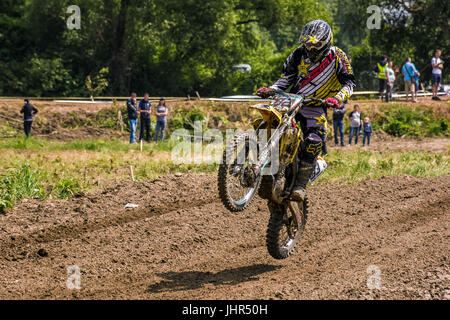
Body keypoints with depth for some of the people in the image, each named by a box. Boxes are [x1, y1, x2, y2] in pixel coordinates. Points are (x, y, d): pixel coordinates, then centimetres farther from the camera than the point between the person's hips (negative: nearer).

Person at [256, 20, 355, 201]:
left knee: (314, 141, -26)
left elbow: (349, 82, -7)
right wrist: (271, 90, -1)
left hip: (315, 107, -4)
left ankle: (300, 186, -23)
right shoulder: (300, 54, 6)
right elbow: (286, 77, 16)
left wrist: (338, 98, -27)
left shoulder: (336, 57, -5)